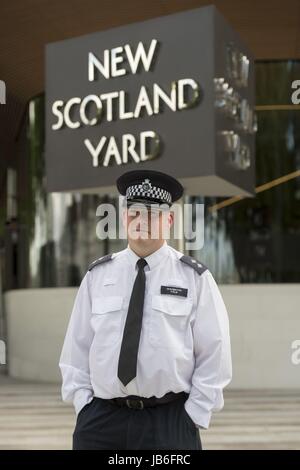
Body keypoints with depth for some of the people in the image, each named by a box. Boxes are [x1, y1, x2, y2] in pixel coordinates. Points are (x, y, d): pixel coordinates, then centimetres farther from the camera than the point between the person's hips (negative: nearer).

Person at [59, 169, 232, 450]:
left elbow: (214, 354, 0)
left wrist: (194, 416, -5)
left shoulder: (194, 277, 1)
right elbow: (77, 347, 8)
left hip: (169, 422, -2)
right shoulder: (97, 276, 6)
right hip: (100, 419, 2)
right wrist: (83, 404, 1)